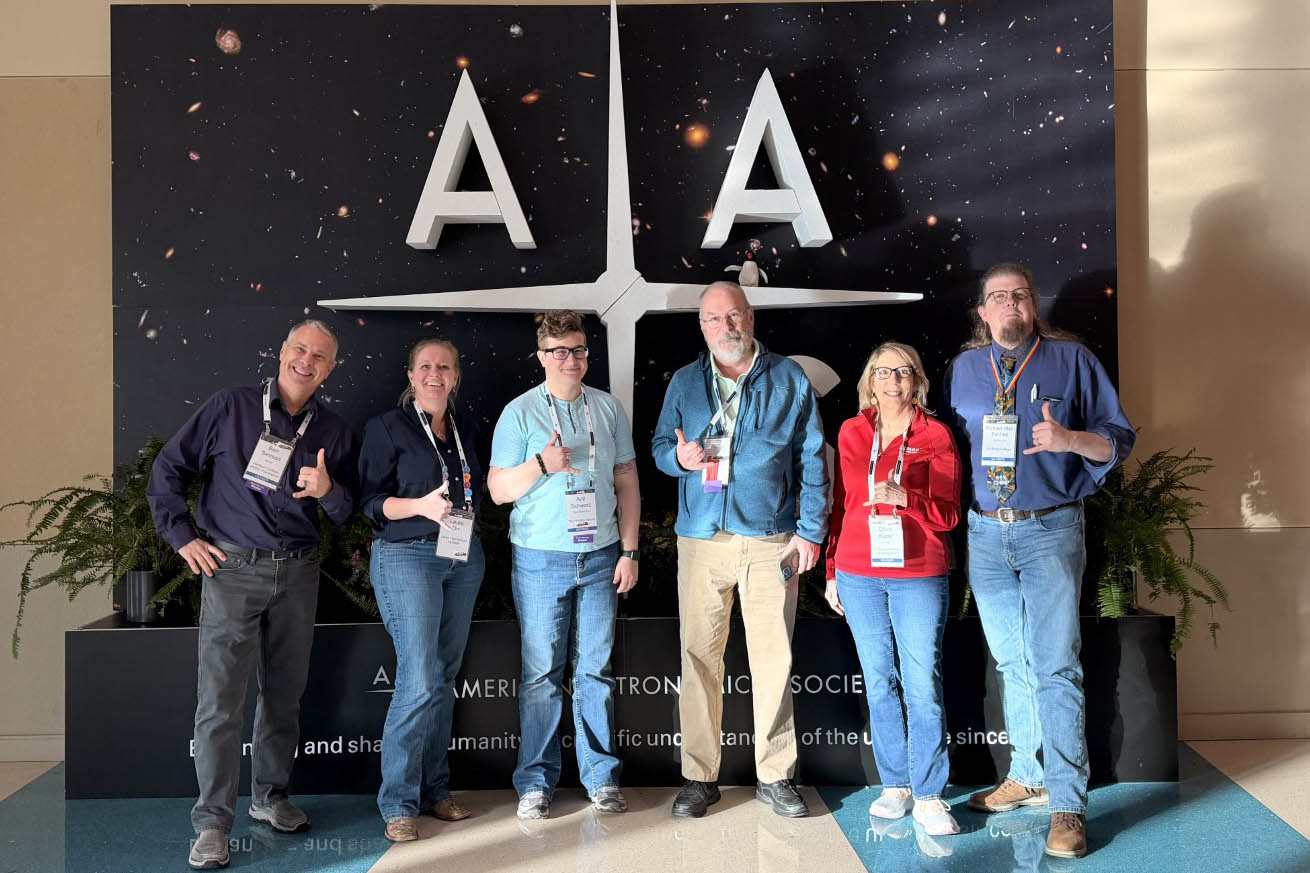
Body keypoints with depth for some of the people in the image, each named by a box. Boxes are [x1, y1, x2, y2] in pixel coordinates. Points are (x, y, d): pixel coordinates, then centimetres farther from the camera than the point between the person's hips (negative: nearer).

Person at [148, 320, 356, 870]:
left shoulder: (333, 431, 8)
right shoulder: (231, 407, -1)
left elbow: (347, 514, 9)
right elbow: (167, 468, 4)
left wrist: (328, 490, -13)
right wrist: (183, 537, -1)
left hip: (298, 575, 3)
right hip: (233, 569, -3)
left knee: (284, 694, 13)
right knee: (220, 699, -5)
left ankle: (270, 796, 30)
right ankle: (212, 823, 4)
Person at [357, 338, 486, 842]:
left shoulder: (467, 427, 13)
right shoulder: (387, 428, -2)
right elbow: (371, 502, -6)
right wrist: (421, 505, -20)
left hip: (463, 557, 6)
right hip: (406, 556, -5)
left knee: (444, 677, 10)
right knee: (420, 679, -12)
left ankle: (434, 790, 20)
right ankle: (398, 803, 0)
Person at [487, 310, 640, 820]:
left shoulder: (608, 409, 9)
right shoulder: (519, 412, 0)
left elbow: (627, 483, 11)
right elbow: (498, 489, 0)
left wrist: (629, 550, 5)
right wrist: (541, 464, -18)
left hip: (600, 558, 2)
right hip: (541, 560, -2)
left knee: (596, 670, 6)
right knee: (541, 673, 2)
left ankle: (601, 776, 17)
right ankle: (536, 782, 14)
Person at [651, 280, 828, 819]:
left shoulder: (789, 380, 6)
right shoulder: (684, 383, 12)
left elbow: (811, 460, 6)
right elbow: (659, 445, 16)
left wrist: (811, 530, -1)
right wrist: (678, 456, -8)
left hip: (771, 541, -1)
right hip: (700, 538, 2)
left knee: (774, 659, 2)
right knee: (699, 657, 2)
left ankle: (775, 777, 16)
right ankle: (699, 777, 14)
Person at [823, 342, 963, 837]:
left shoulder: (936, 436, 2)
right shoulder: (851, 433, 10)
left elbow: (947, 514, -2)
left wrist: (904, 496, -20)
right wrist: (832, 572, 12)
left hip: (918, 577, -2)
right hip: (859, 576, 3)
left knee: (923, 685, -4)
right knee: (880, 683, 8)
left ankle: (929, 796, 6)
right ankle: (895, 785, 20)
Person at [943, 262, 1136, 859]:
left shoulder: (1072, 360, 3)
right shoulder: (962, 369, 13)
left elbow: (1119, 439, 1)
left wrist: (1067, 439, -18)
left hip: (1051, 529, -4)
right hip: (985, 534, 4)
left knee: (1055, 667, -7)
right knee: (1011, 663, 11)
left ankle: (1067, 804, -1)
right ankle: (1028, 776, 25)